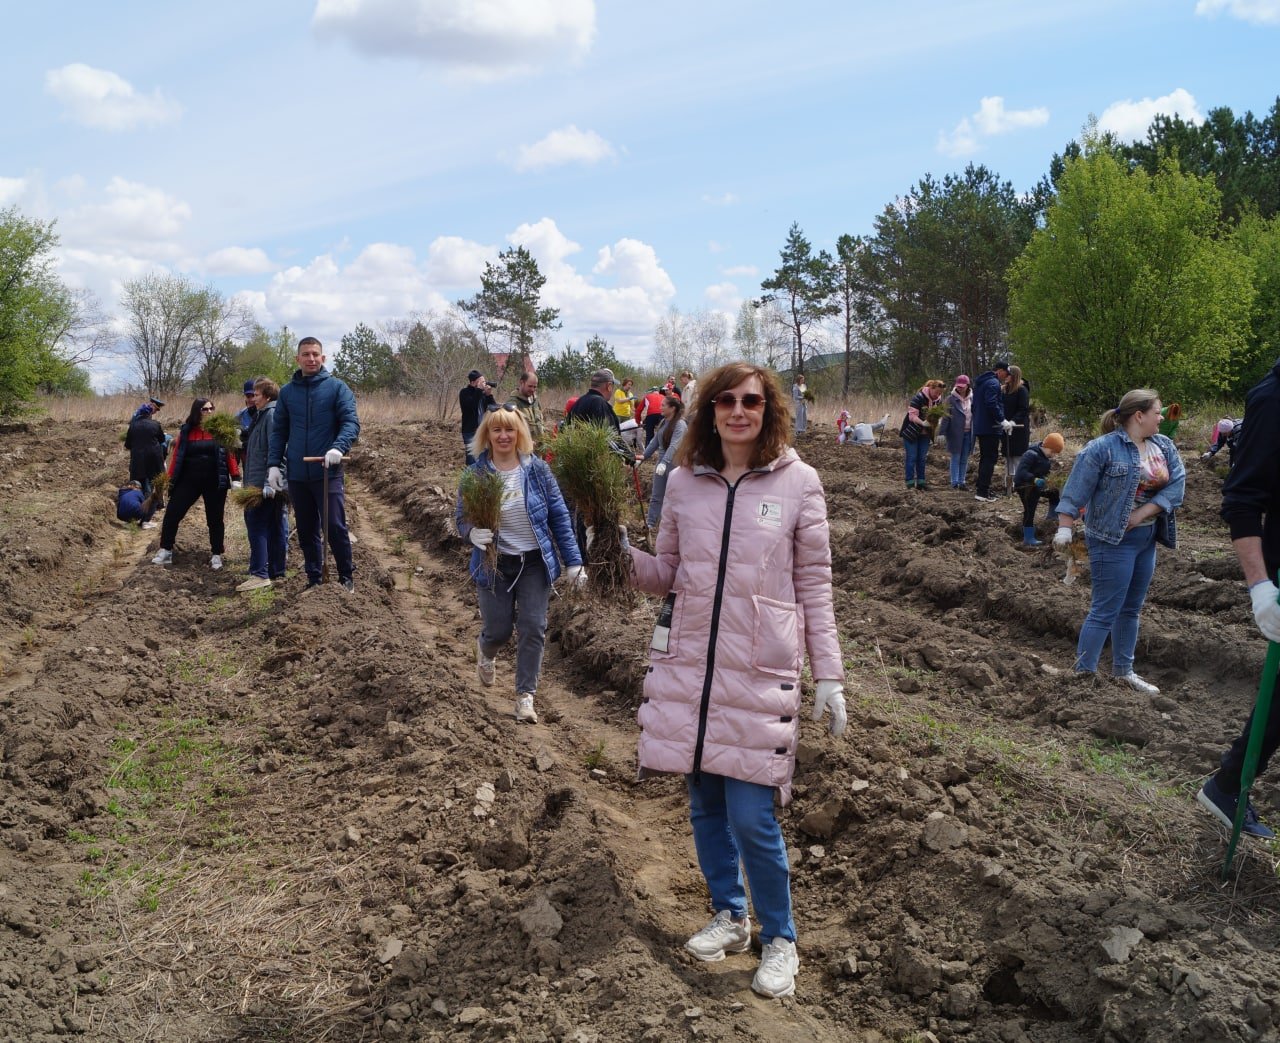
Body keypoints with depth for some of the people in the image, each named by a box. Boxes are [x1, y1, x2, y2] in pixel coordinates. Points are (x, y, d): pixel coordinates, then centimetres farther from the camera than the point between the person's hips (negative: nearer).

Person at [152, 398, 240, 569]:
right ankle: (165, 551, 12)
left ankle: (216, 555, 17)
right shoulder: (186, 431, 3)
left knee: (214, 519, 6)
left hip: (215, 482, -1)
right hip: (189, 480, 1)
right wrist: (170, 479, 3)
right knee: (172, 514, -1)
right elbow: (177, 455, 5)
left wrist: (235, 478, -7)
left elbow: (230, 453, -1)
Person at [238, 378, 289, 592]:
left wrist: (269, 482, -26)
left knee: (256, 525, -8)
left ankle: (260, 574, -9)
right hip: (276, 484, 10)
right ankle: (277, 572, 16)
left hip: (264, 484, -10)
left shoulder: (271, 414, -13)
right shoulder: (264, 415, 18)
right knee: (276, 527, 11)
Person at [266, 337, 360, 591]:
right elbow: (278, 431, 12)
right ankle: (314, 579, 22)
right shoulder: (287, 391, 11)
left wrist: (339, 447, -28)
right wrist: (273, 464, 1)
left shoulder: (337, 387, -1)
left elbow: (351, 422, -10)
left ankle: (347, 578, 8)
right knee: (306, 531, 11)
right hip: (297, 474, 4)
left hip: (328, 472, -4)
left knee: (335, 527, -6)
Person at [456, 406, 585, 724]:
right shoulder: (476, 473, -9)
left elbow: (559, 516, -2)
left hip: (535, 562, 1)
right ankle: (485, 651, 43)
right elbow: (462, 518, -5)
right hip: (495, 564, -1)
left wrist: (573, 561, -5)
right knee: (498, 631, 5)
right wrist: (473, 532, -30)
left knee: (532, 629, -2)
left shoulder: (537, 469, -6)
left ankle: (525, 695, 14)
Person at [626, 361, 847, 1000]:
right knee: (705, 804, 13)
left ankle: (779, 939, 20)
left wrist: (829, 676, -2)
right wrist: (625, 557, -9)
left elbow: (815, 585, 1)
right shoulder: (684, 481, 5)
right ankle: (729, 916, 35)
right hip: (688, 665, 4)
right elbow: (667, 574, 12)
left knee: (751, 817, -3)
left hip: (760, 672, -3)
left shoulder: (798, 482, -2)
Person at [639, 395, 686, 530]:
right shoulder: (663, 422, 8)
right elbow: (655, 441, 13)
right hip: (661, 463, 7)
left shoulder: (680, 425, -17)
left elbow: (674, 446, -29)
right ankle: (651, 523, 11)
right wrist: (644, 456, 5)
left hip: (674, 466, -7)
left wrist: (664, 462, -39)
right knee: (656, 496, 7)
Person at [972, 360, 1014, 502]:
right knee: (990, 459, -7)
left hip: (980, 427, 10)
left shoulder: (980, 382, 17)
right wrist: (1003, 421, -21)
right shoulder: (993, 383, -14)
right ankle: (983, 492, -8)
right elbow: (992, 404, -26)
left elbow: (975, 405, 23)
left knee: (984, 458, 16)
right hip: (991, 428, -10)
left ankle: (981, 489, 20)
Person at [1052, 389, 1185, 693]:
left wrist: (1143, 513, -15)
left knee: (1131, 609, 16)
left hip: (1147, 538, 7)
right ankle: (1083, 674, 0)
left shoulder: (1164, 446, 5)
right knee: (1105, 610, -7)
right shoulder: (1103, 448, -14)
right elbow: (1076, 489, -14)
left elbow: (1178, 482, -4)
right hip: (1113, 540, -7)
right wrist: (1064, 527, -18)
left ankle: (1123, 670, 27)